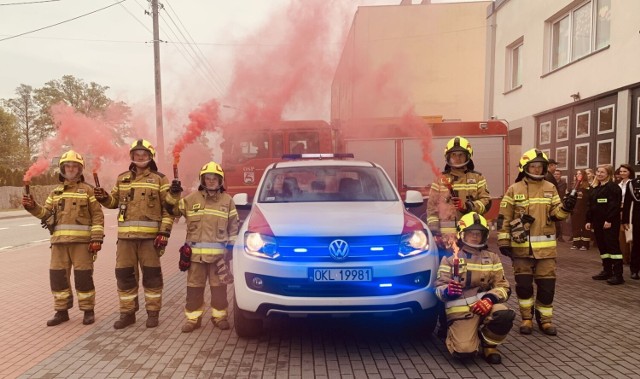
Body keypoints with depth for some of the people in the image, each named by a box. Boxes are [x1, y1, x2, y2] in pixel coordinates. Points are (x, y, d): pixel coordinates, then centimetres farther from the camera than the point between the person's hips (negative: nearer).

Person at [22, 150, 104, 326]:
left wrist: (97, 238, -11)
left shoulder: (87, 190, 3)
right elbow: (46, 213, 14)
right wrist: (32, 206, -5)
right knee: (57, 276, 8)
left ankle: (88, 310, 11)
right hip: (59, 240, 5)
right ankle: (62, 311, 21)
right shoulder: (55, 192, 18)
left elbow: (97, 216, -3)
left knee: (83, 276, -1)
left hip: (82, 240, -5)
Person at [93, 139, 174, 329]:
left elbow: (169, 207, -2)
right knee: (124, 274, 7)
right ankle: (127, 312, 21)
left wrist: (164, 232, -10)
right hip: (126, 235, 4)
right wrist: (104, 197, -2)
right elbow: (115, 201, 22)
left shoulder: (159, 179, 2)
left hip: (150, 235, -4)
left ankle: (153, 312, 15)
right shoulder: (122, 178, 14)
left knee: (151, 274, 3)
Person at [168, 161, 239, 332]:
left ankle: (219, 316, 20)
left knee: (219, 288, 6)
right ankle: (193, 318, 18)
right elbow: (173, 211, 9)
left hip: (219, 253, 0)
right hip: (195, 253, 1)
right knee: (194, 287, 7)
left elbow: (233, 225, 10)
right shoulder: (191, 199, 6)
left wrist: (231, 245, 4)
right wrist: (173, 196, -8)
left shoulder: (227, 200, 6)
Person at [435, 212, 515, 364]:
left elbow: (503, 287, 5)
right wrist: (447, 291, -24)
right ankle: (458, 332, 14)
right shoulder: (450, 258, 6)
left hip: (485, 304, 3)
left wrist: (490, 298, -16)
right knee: (465, 350, -25)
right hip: (460, 310, -3)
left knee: (505, 315, -31)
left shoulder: (492, 258, 14)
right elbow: (439, 287, 1)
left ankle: (488, 343, 0)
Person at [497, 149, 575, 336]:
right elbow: (504, 218, -2)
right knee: (523, 284, 3)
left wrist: (565, 207, -15)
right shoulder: (514, 189, 0)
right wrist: (503, 241, -6)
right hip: (521, 246, -2)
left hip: (545, 246, 2)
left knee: (547, 284, 5)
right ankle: (527, 318, 20)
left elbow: (555, 214, 6)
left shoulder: (550, 188, 8)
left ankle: (545, 319, 21)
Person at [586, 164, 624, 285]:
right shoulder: (594, 188, 16)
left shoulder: (613, 187, -8)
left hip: (610, 222, -8)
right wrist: (589, 220, 12)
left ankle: (618, 274, -5)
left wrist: (609, 220, -22)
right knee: (602, 246, 11)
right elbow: (590, 205, 17)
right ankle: (607, 271, 20)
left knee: (613, 246, -8)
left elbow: (614, 205, -16)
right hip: (597, 221, 8)